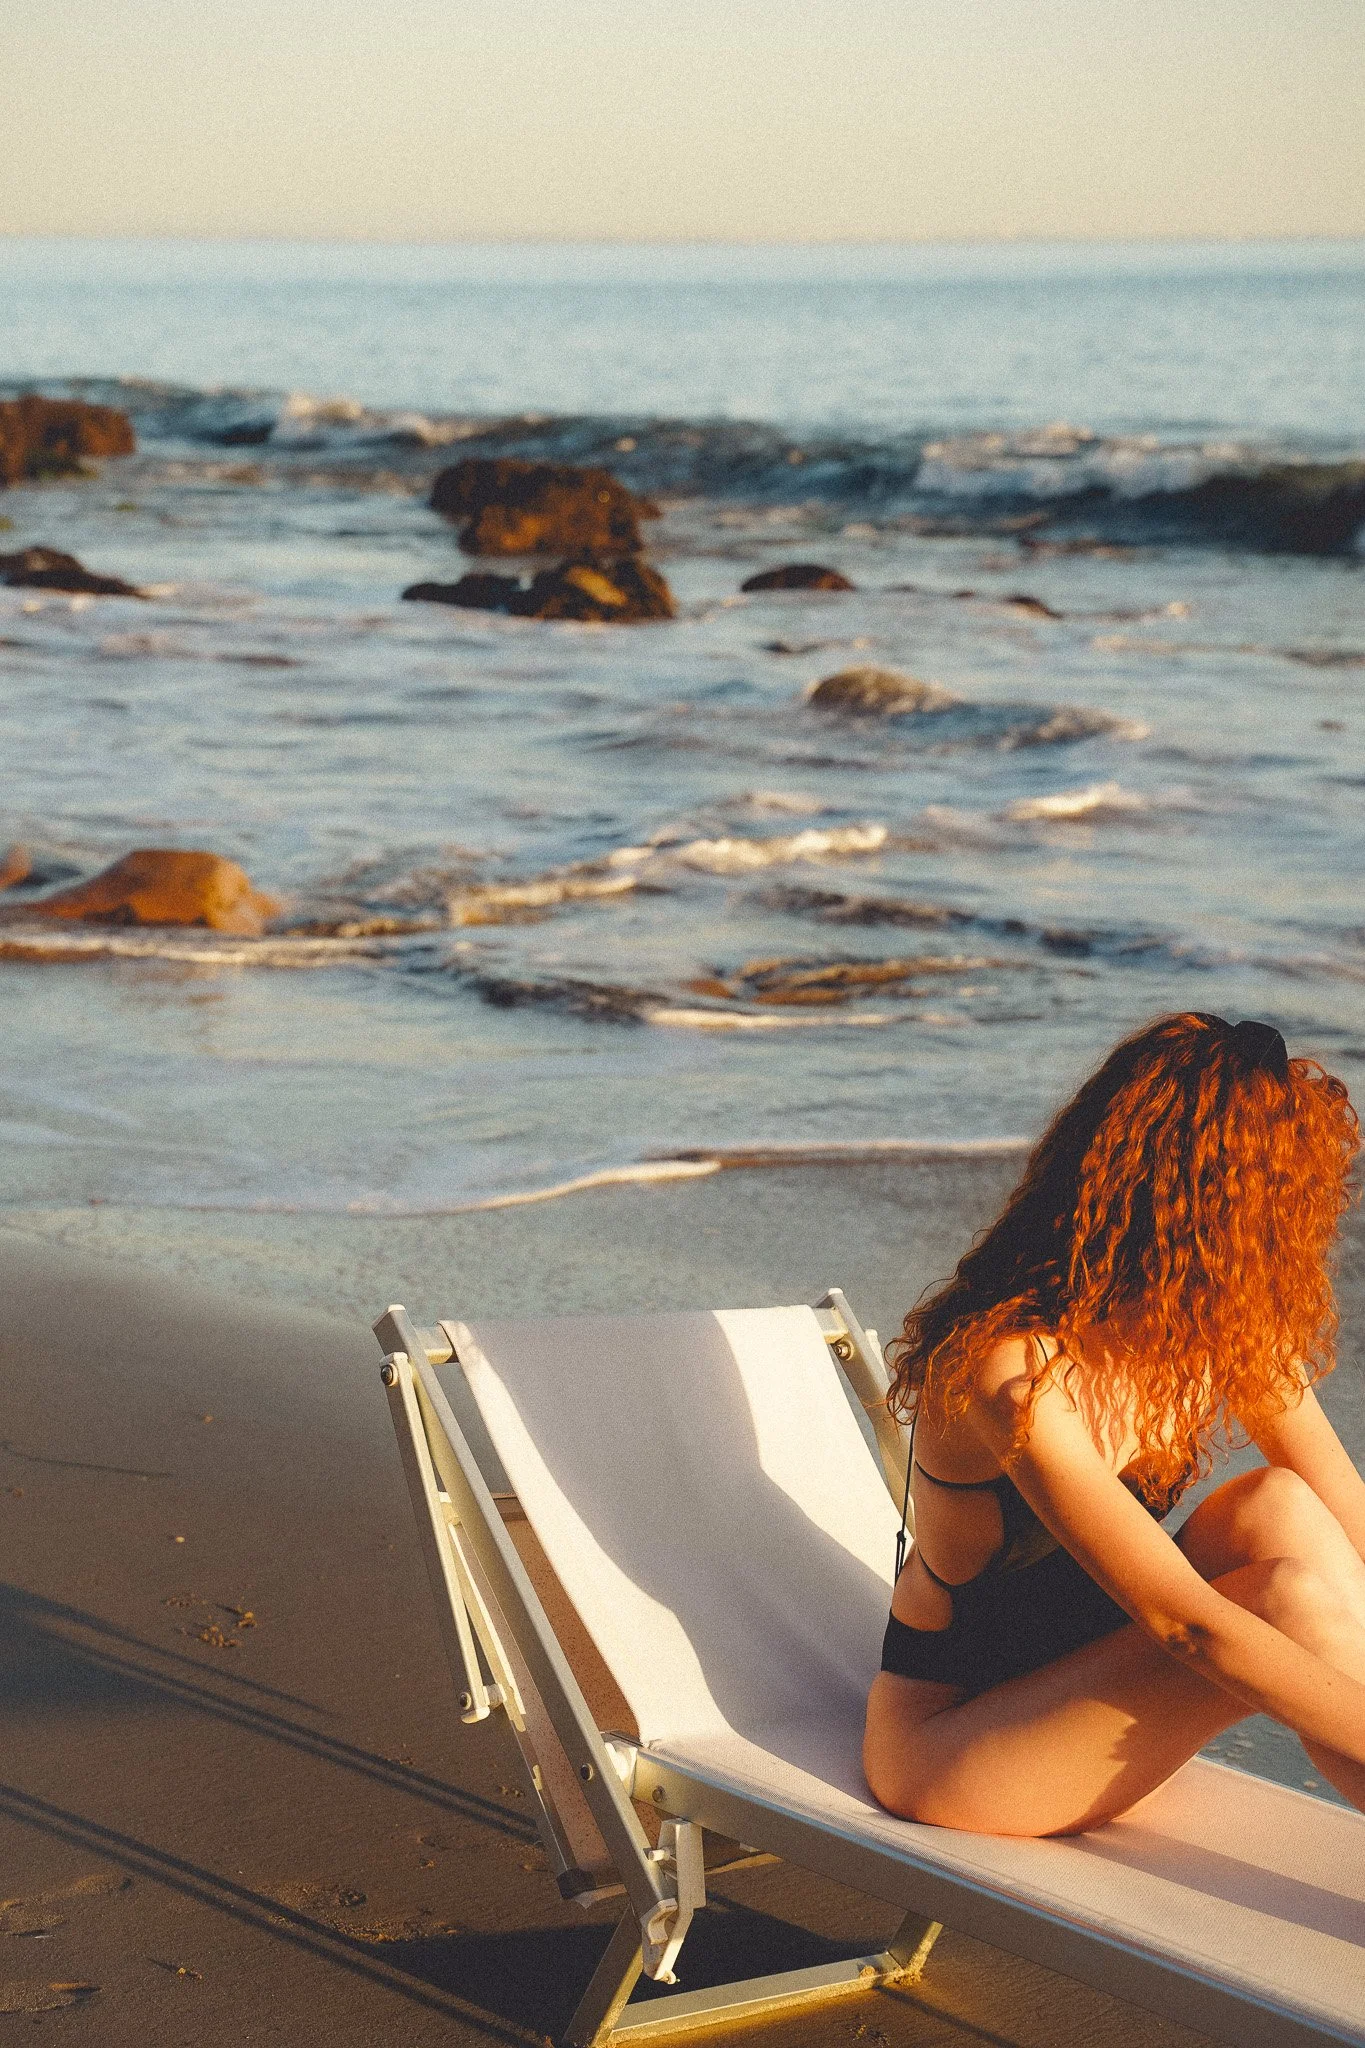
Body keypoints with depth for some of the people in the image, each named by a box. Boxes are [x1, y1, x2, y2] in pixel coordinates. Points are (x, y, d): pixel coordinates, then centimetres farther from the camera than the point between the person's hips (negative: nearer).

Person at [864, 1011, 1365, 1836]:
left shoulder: (1222, 1326, -4)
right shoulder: (1013, 1372, -29)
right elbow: (1188, 1622, -33)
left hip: (1083, 1662, 7)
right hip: (949, 1742, -7)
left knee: (1283, 1511, -19)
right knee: (1296, 1599, -27)